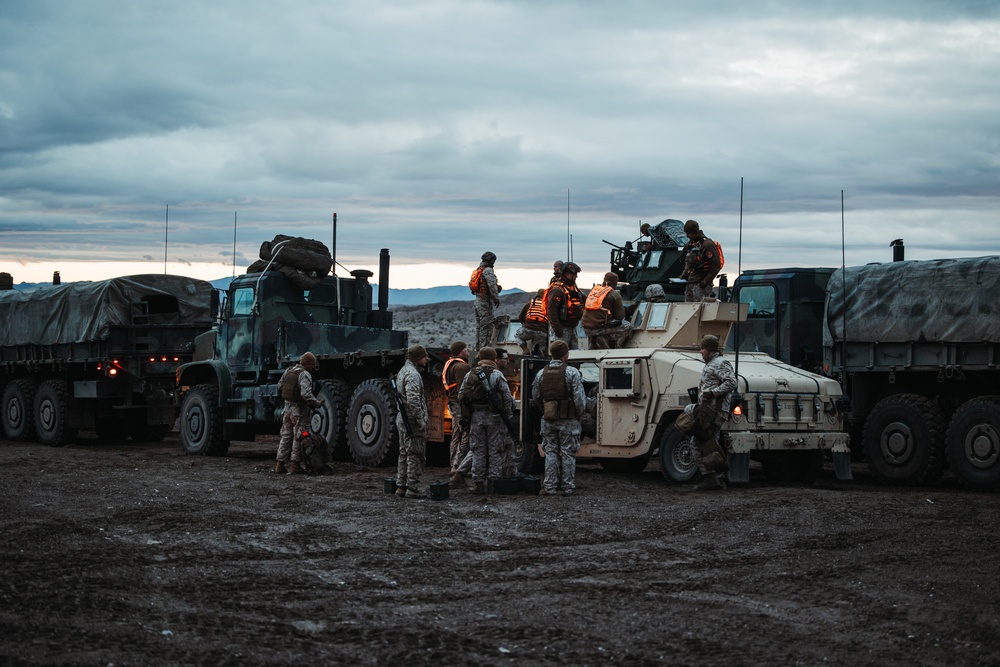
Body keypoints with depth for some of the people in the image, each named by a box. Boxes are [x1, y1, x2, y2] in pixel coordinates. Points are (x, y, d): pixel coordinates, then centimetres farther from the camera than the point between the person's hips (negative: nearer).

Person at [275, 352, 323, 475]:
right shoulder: (305, 375, -18)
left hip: (287, 408, 7)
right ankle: (295, 465, 3)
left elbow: (280, 385, 19)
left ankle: (279, 464, 15)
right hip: (299, 410, -7)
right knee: (298, 438, 2)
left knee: (286, 436, 14)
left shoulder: (288, 371, 5)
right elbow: (306, 394, -28)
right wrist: (317, 403, -15)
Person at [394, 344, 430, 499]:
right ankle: (413, 488, -4)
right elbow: (413, 400, -28)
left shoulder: (403, 371, 16)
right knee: (416, 454, -5)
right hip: (412, 421, -10)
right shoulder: (413, 375, -18)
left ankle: (401, 486, 19)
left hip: (402, 418, 10)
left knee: (404, 454, 15)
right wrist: (421, 421, -23)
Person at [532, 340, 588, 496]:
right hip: (568, 419, -3)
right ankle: (567, 487, 5)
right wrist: (579, 413, 3)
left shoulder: (541, 374, 5)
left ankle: (549, 487, 4)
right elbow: (579, 398, -12)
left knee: (550, 452, 9)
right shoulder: (572, 373, -9)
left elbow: (536, 398, 11)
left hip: (548, 420, 3)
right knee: (568, 453, 4)